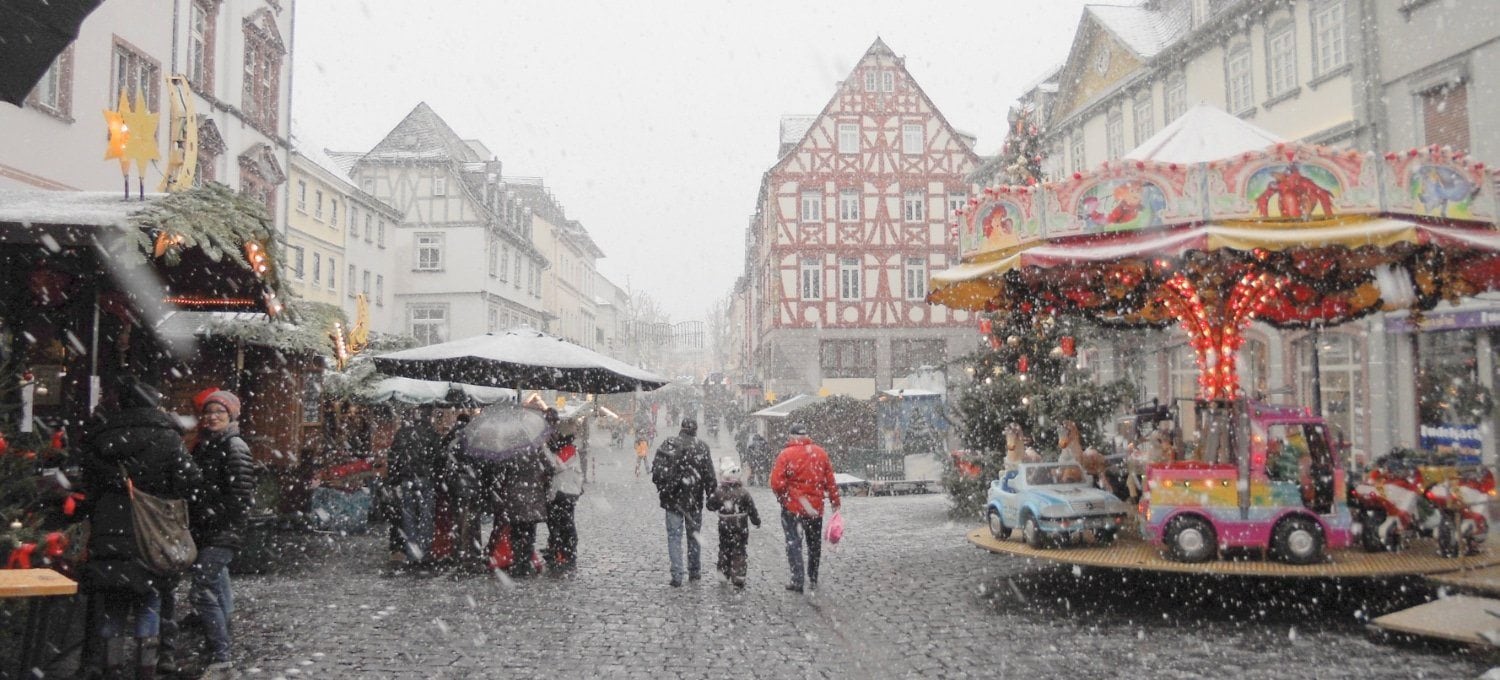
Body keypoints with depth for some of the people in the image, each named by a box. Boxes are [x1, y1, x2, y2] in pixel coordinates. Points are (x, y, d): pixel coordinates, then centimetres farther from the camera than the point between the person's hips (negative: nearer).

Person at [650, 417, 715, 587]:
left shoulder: (668, 445, -3)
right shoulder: (702, 447, -4)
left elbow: (657, 470, -4)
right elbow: (709, 475, -4)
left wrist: (662, 488, 9)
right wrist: (711, 495, 3)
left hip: (672, 498, 0)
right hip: (694, 499, 0)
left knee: (674, 536, 4)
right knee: (694, 534, 16)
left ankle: (677, 575, -3)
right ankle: (694, 571, 23)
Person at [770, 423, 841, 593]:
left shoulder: (786, 454, -10)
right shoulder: (821, 453, 2)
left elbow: (777, 483, -14)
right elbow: (830, 481, 5)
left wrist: (784, 498, 5)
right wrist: (835, 503, 12)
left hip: (792, 508, -4)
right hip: (816, 507, 4)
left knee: (793, 543, 3)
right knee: (814, 544, 17)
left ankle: (797, 581, -4)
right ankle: (813, 580, 26)